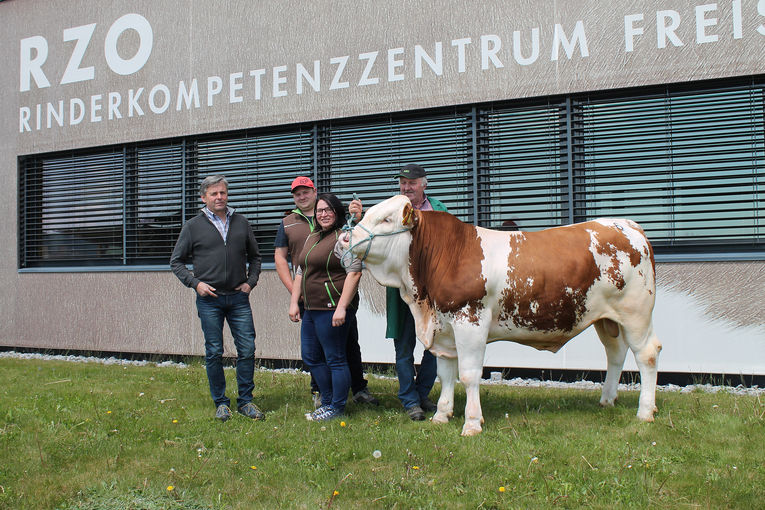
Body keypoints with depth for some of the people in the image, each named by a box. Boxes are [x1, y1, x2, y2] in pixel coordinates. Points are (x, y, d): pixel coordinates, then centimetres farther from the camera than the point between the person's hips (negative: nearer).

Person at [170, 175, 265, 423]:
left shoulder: (241, 223, 10)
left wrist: (251, 281, 5)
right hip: (209, 299, -2)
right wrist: (194, 283, -6)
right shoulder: (193, 226, 3)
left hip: (238, 297, 2)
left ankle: (245, 401, 13)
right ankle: (221, 402, 16)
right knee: (214, 353, 3)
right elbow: (176, 261, 7)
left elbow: (254, 256, 20)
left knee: (247, 350, 0)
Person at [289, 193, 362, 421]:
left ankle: (337, 407, 10)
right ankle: (327, 401, 26)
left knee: (335, 359, -2)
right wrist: (294, 302, 13)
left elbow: (354, 273, -17)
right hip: (311, 309, 9)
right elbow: (300, 272, 22)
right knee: (310, 357, 14)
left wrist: (341, 308, -22)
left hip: (333, 308, -9)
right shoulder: (312, 238, 18)